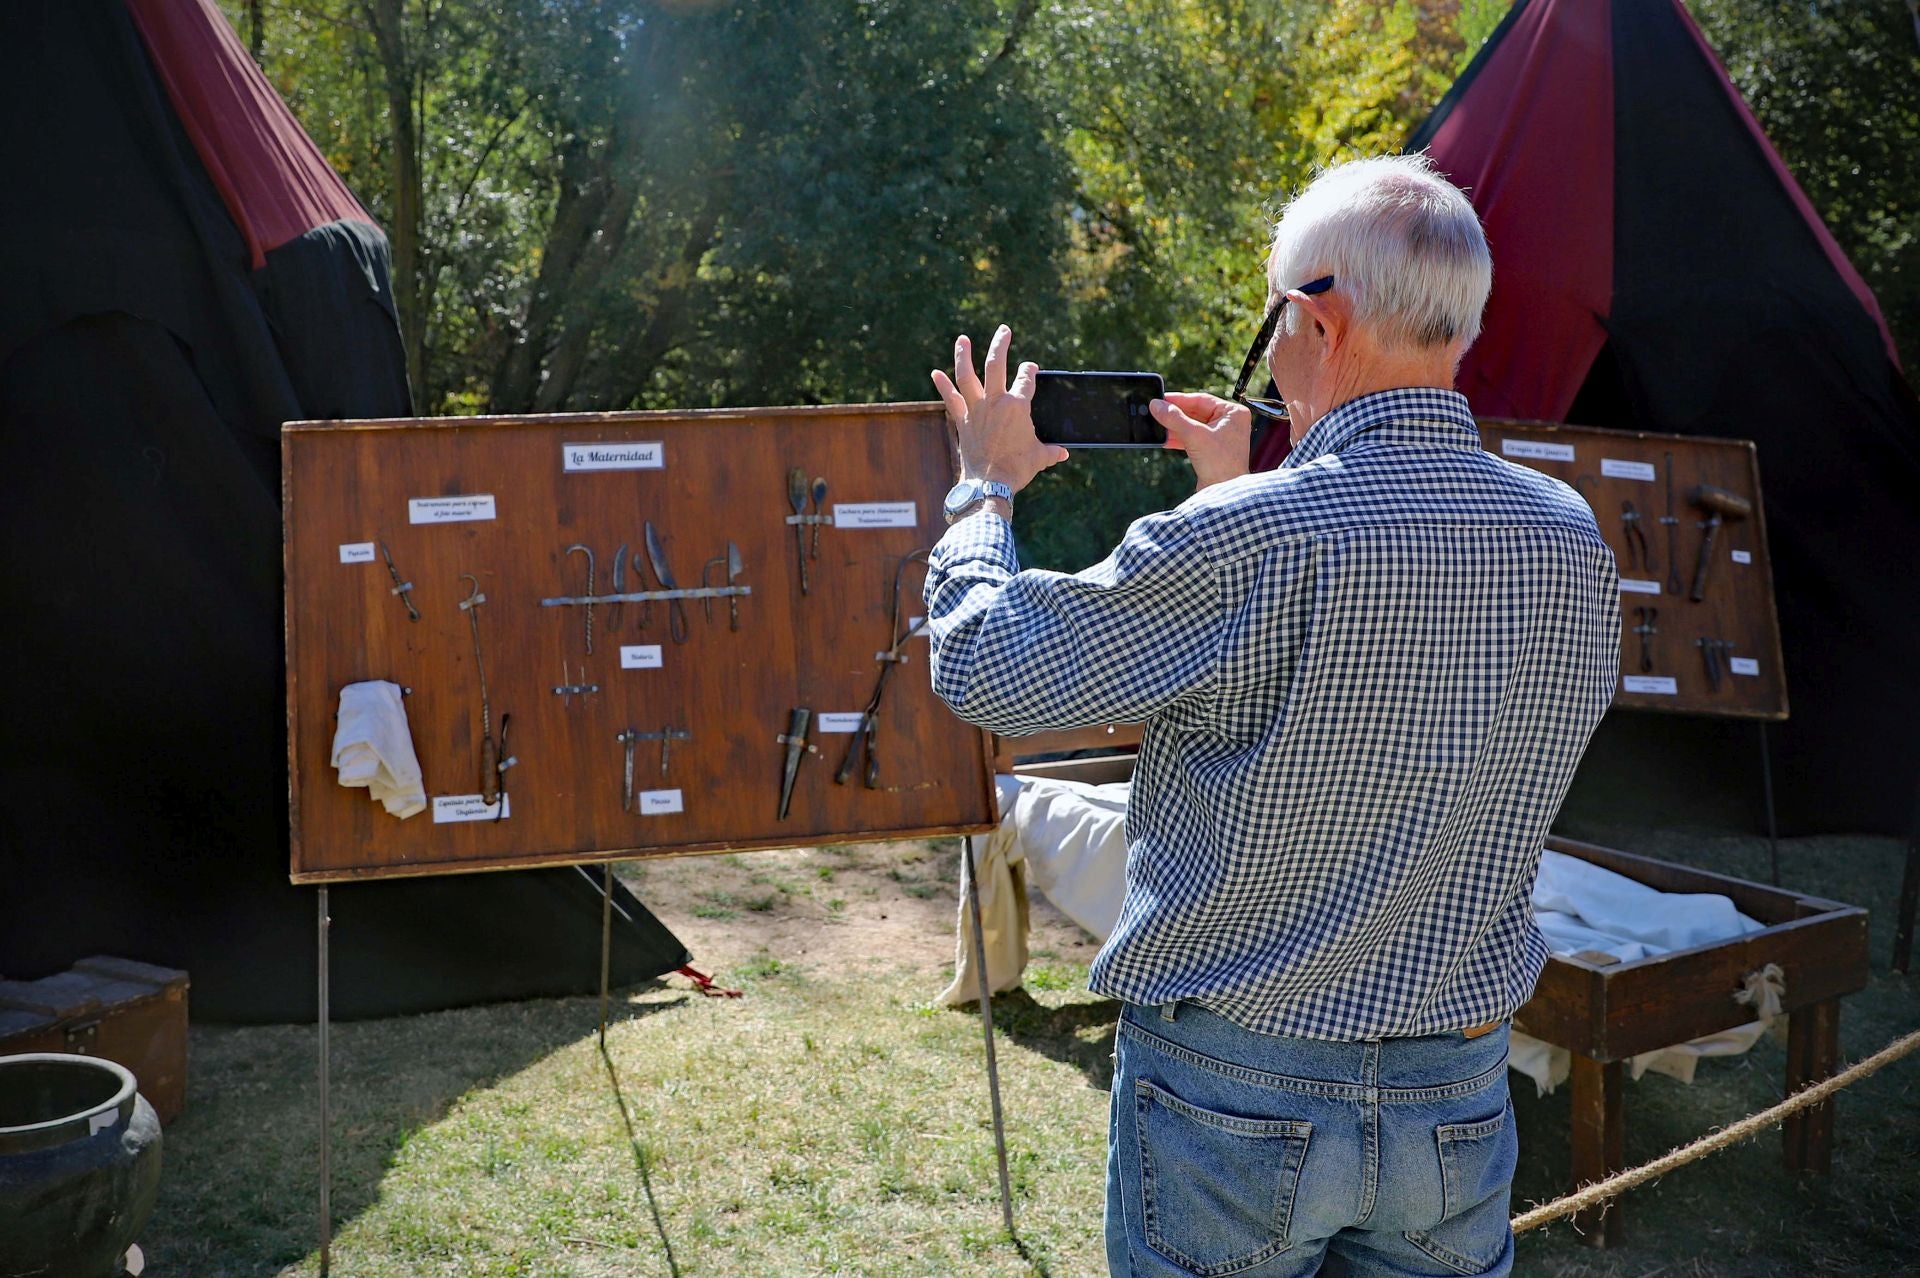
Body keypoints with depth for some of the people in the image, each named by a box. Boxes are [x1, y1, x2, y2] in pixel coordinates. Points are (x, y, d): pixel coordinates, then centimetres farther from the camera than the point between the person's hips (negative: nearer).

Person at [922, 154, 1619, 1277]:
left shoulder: (1247, 539, -24)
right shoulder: (1574, 540, -4)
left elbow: (988, 671, -13)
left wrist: (988, 484, 4)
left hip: (1234, 1099, -5)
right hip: (1462, 1100, 5)